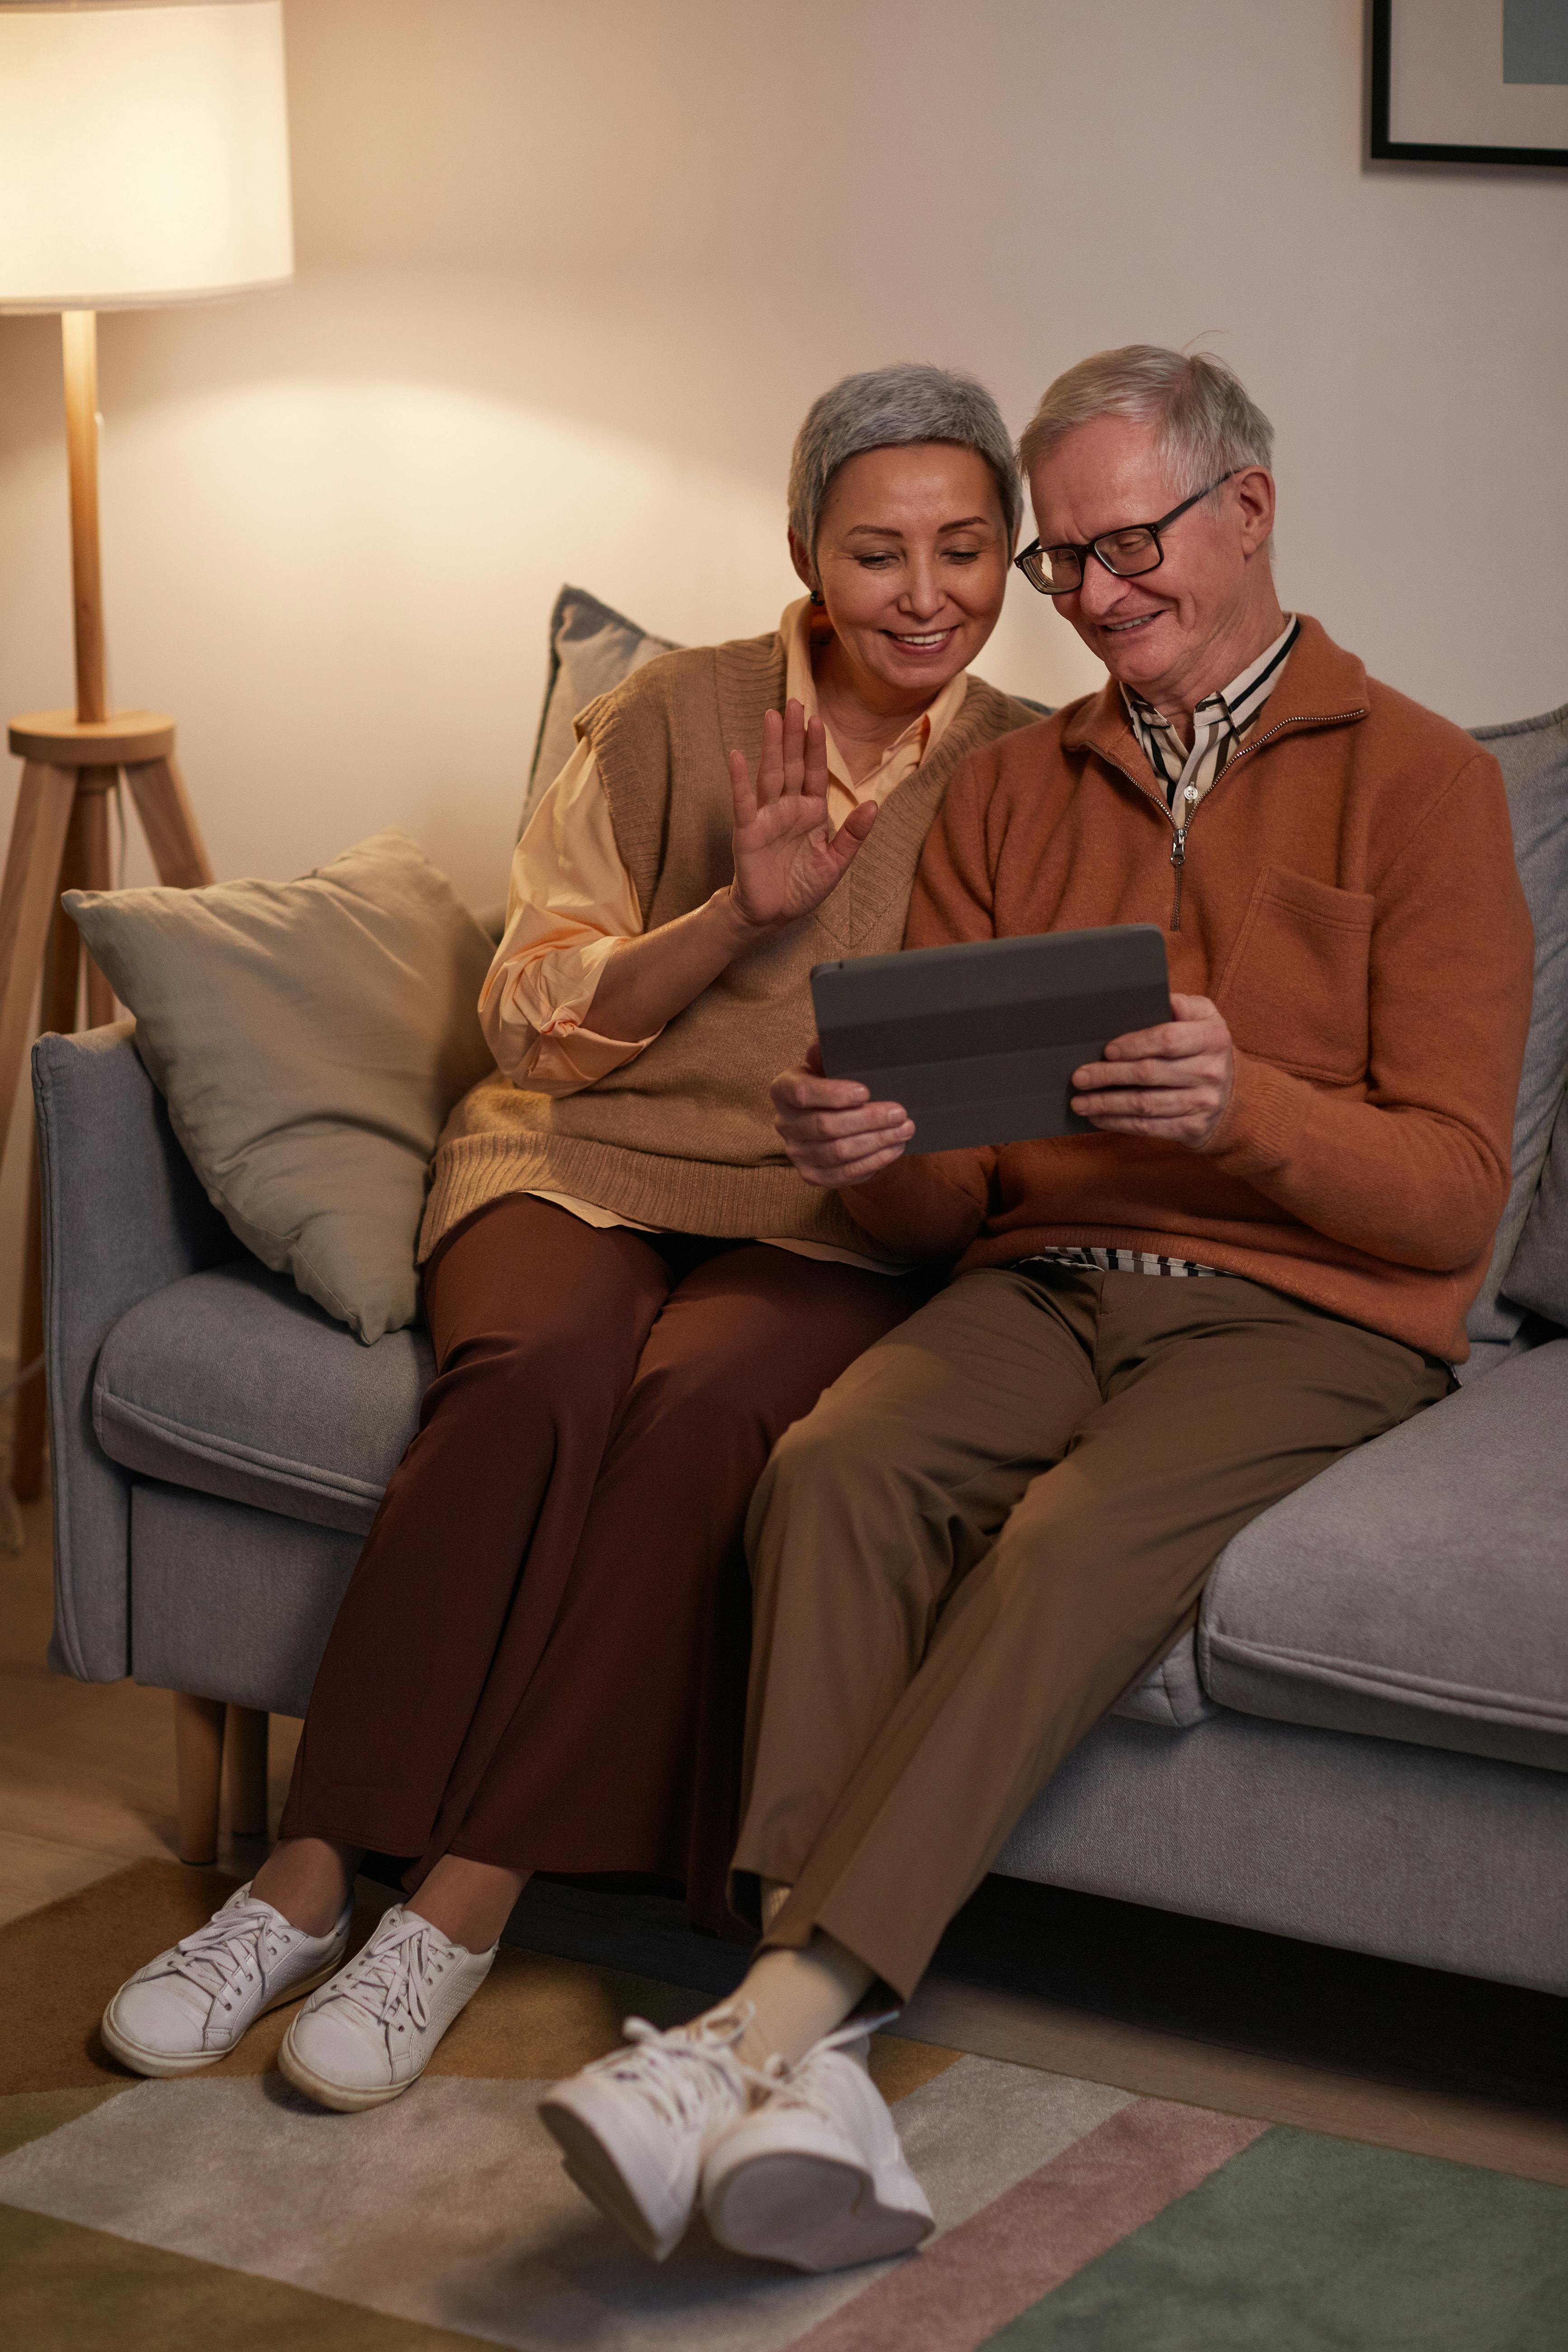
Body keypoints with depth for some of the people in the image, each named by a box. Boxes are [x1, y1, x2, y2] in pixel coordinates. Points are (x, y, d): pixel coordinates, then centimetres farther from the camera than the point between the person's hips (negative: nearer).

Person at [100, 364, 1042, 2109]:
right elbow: (533, 1016, 4)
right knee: (540, 1376, -35)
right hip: (589, 1160, 0)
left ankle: (467, 1902, -32)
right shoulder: (676, 719, 6)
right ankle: (304, 1884, -31)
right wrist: (741, 911, -11)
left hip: (836, 1225, 0)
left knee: (704, 1406, -35)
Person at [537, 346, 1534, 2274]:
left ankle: (772, 2017, -41)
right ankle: (813, 2072, -41)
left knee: (1081, 1537, -35)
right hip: (1042, 1282, 4)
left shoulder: (1419, 784, 3)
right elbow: (943, 1205, 14)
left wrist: (1245, 1105, -25)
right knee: (832, 1469, -29)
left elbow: (1451, 1188, -6)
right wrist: (867, 1155, -11)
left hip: (1303, 1311, -4)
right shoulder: (1010, 795, 18)